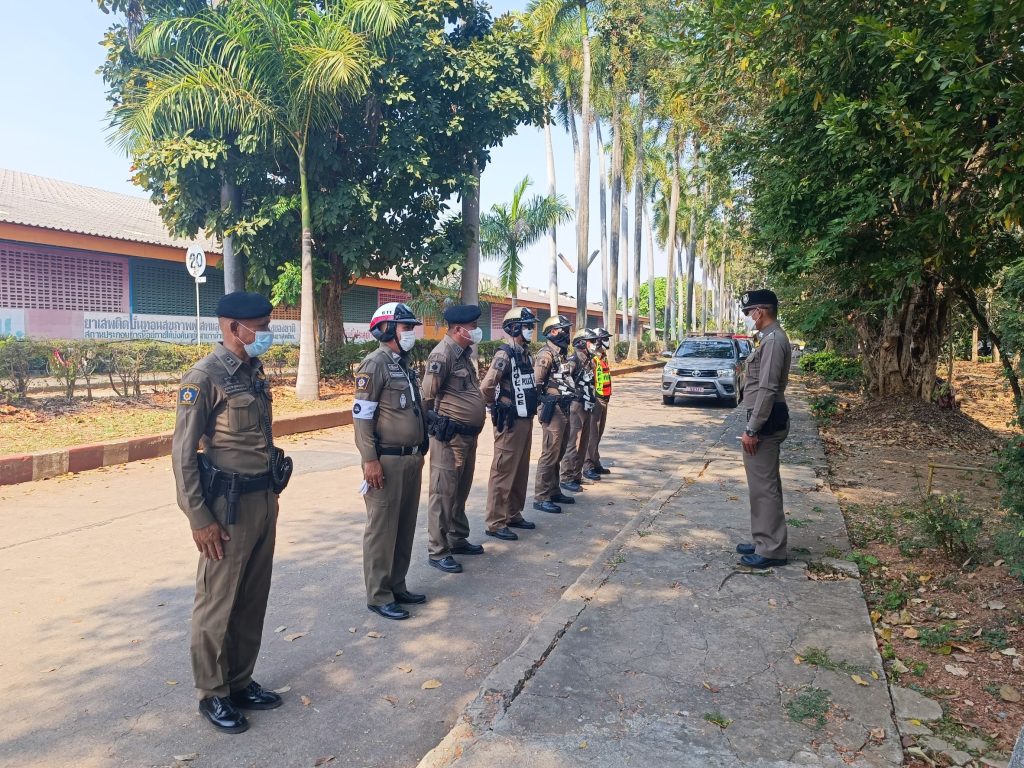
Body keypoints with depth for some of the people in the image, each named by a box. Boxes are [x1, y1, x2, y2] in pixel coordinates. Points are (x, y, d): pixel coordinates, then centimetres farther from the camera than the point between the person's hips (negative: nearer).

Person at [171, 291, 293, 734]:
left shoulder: (254, 371, 9)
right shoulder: (205, 377, -14)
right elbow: (183, 454, -14)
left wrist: (272, 495, 16)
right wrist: (200, 519, -15)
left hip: (265, 499, 8)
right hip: (229, 505, -8)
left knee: (254, 599, 16)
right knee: (217, 604, 7)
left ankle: (241, 682, 32)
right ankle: (213, 695, 24)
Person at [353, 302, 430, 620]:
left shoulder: (405, 364, 14)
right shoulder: (374, 364, -11)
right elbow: (361, 415, -15)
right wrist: (370, 460, -19)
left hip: (411, 459, 9)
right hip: (387, 460, -8)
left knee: (405, 527, 14)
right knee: (382, 529, 0)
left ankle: (397, 586, 27)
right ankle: (379, 596, 10)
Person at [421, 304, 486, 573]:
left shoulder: (464, 352, 12)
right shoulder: (443, 354, -17)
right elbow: (427, 395, -16)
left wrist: (475, 424, 16)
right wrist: (436, 422, -6)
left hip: (469, 435, 9)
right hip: (450, 436, -9)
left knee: (461, 491, 19)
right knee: (443, 493, -2)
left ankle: (458, 540, 32)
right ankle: (437, 551, 7)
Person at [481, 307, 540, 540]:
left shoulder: (527, 355, 12)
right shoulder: (504, 354, -15)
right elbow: (486, 387, -24)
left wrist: (531, 404, 14)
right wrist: (497, 406, -9)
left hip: (526, 419, 9)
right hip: (509, 422, -9)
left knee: (521, 471, 15)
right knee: (503, 472, -3)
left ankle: (514, 514, 27)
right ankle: (495, 523, 5)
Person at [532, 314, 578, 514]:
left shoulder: (562, 353, 16)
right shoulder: (546, 354, -14)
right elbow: (536, 382, -20)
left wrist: (568, 402, 16)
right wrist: (546, 402, -13)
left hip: (564, 409, 10)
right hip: (553, 409, -10)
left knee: (558, 453, 16)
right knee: (550, 454, -7)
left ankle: (553, 491, 26)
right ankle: (541, 497, -2)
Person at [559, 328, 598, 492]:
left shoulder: (589, 360, 14)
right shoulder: (574, 360, -14)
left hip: (587, 407, 9)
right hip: (576, 407, -9)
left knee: (584, 443, 14)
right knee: (573, 443, -6)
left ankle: (577, 474, 23)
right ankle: (567, 478, -1)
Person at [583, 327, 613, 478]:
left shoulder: (603, 357, 16)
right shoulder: (592, 359, -16)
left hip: (604, 399, 10)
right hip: (595, 400, -10)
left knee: (599, 434, 15)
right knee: (592, 435, -8)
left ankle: (596, 463, 24)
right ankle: (588, 467, -5)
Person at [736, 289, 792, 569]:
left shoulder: (773, 340, -17)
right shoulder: (770, 338, 16)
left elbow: (767, 389, -23)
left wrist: (752, 429, -21)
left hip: (766, 421, -11)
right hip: (766, 420, 11)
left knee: (764, 486, -5)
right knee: (763, 484, 16)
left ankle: (772, 550, 2)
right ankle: (765, 542, 26)